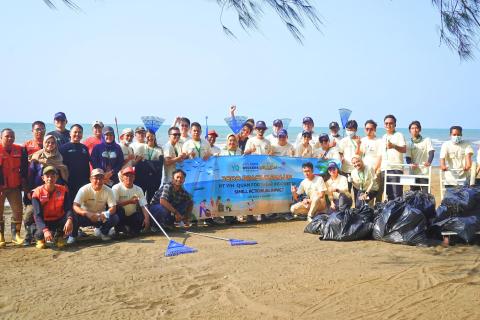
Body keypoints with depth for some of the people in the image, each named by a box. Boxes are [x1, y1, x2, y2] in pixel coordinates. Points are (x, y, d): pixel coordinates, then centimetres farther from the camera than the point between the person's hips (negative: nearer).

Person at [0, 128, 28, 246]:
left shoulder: (20, 150, 4)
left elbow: (24, 169, 10)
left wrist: (24, 183, 8)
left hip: (15, 186, 3)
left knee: (18, 210, 2)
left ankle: (16, 235, 12)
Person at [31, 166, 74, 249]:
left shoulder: (63, 190, -8)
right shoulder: (37, 193, -14)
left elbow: (68, 209, -18)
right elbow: (37, 215, -23)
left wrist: (69, 219, -43)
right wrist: (45, 230, -41)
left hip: (59, 220, 2)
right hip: (45, 222, -2)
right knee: (41, 233, -35)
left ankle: (59, 236, 2)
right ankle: (40, 237, 7)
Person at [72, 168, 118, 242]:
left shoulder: (108, 191, -13)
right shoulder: (84, 189, -19)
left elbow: (113, 208, -16)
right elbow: (75, 206, -28)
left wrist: (106, 213, -40)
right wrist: (87, 213, -47)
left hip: (100, 217, 2)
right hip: (85, 216, -2)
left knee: (115, 218, -25)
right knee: (75, 215, -34)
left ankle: (103, 232, 7)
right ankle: (73, 235, -3)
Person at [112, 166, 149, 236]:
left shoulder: (138, 189, -1)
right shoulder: (116, 188, -11)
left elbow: (144, 206, -11)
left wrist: (146, 218, -29)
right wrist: (129, 201, -28)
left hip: (132, 216, 3)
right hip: (121, 217, -2)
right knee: (119, 209, -34)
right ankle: (119, 228, -10)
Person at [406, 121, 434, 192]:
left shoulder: (427, 140, 5)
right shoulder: (409, 144, 10)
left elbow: (431, 152, -9)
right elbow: (407, 157, 2)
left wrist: (429, 162, -29)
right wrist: (410, 164, -21)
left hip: (424, 173, -2)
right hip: (413, 173, 3)